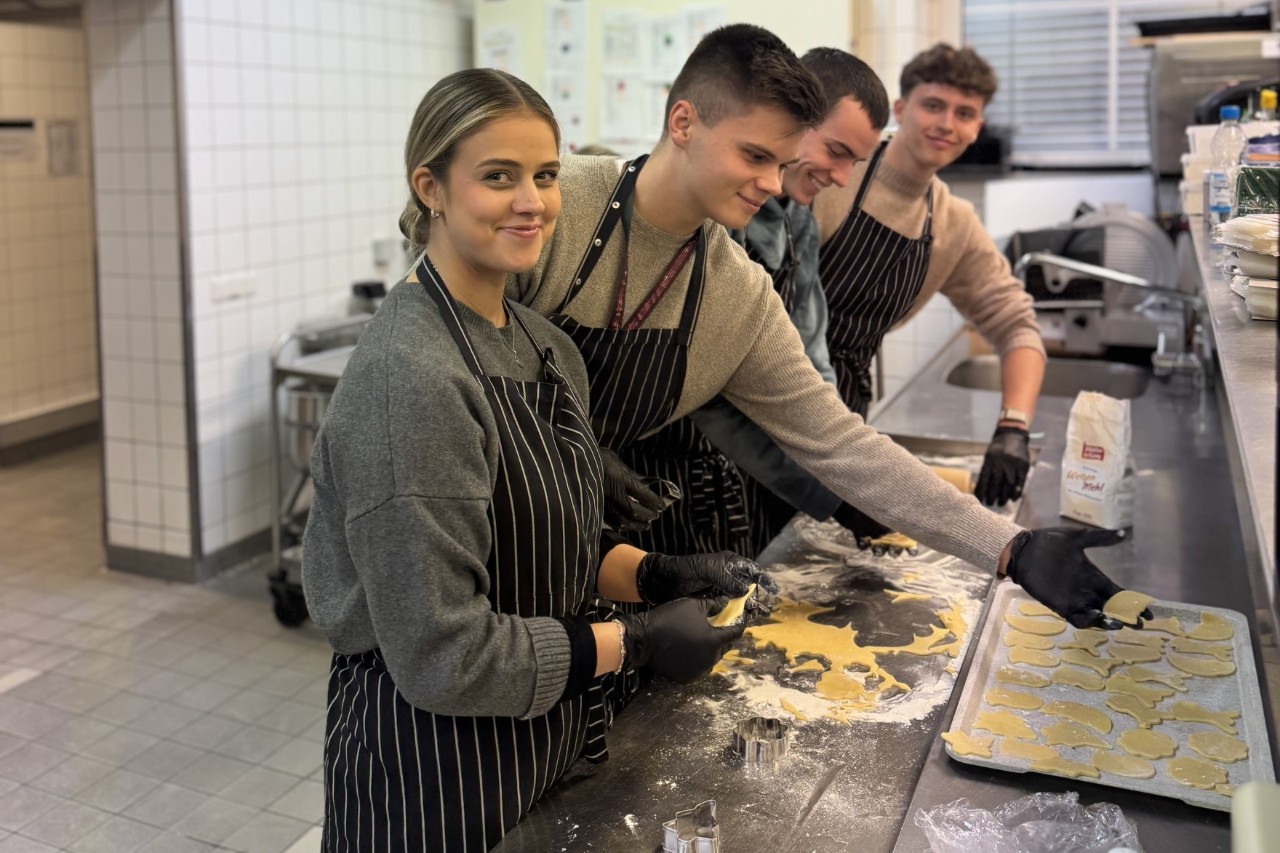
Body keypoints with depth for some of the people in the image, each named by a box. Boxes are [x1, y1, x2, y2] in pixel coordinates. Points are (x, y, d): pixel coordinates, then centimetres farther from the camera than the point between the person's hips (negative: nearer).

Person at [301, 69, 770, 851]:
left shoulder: (548, 348, 2)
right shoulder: (410, 376, -24)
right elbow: (440, 654, -24)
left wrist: (660, 576, -4)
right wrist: (635, 642, -17)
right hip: (435, 770, -7)